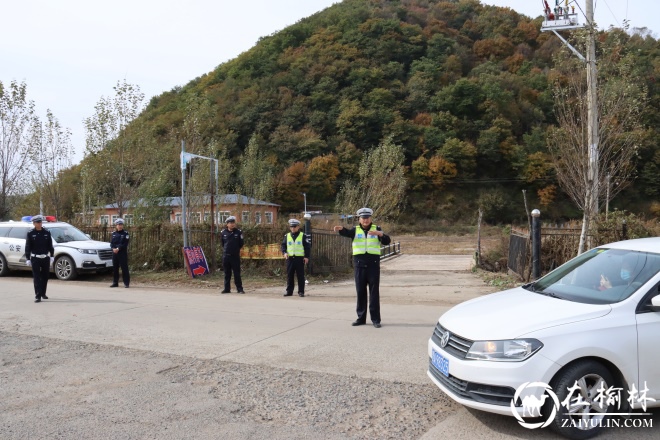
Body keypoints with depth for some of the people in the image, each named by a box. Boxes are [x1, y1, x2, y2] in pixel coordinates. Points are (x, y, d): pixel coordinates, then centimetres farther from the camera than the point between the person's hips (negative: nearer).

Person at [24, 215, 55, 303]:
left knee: (45, 277, 12)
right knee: (36, 278, -4)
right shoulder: (30, 233, -2)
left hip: (45, 258, 3)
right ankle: (38, 296, -4)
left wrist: (52, 256, 2)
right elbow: (28, 247, -1)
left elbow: (50, 245, 7)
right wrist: (28, 259, -5)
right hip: (35, 258, -3)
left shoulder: (47, 232, 4)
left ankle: (43, 293, 28)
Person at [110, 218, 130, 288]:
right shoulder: (114, 234, 13)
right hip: (114, 253, 5)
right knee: (115, 268, 9)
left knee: (124, 268, -5)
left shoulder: (125, 233, -1)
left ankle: (126, 283, -2)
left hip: (123, 253, -5)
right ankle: (115, 282, 18)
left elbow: (125, 244, -9)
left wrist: (118, 248, -18)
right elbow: (111, 243, 8)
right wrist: (113, 248, -11)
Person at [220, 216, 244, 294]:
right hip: (226, 256, 2)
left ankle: (240, 288, 6)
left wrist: (236, 249, 9)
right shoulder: (223, 232, 3)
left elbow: (241, 243, 6)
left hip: (235, 256, -2)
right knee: (227, 273, 9)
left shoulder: (238, 232, -2)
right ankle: (227, 289, 16)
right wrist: (226, 249, 13)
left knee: (237, 273, 1)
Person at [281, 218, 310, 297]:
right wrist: (284, 252, -7)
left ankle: (301, 291, 6)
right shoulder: (287, 236, 9)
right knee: (289, 275, 7)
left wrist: (306, 256, -9)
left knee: (300, 276, 0)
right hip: (290, 258, 3)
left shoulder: (302, 236, 0)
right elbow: (283, 245, 12)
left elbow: (307, 246, -1)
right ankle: (289, 291, 15)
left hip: (300, 258, -3)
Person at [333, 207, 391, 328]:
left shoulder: (376, 229, 6)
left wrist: (380, 233, -26)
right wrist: (341, 229, -39)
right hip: (359, 264, 2)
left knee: (374, 291, 0)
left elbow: (387, 241, -6)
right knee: (360, 291, 8)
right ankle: (361, 318, 18)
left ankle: (375, 319, 5)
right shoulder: (356, 230, 7)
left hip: (373, 264, -1)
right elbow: (347, 233, -15)